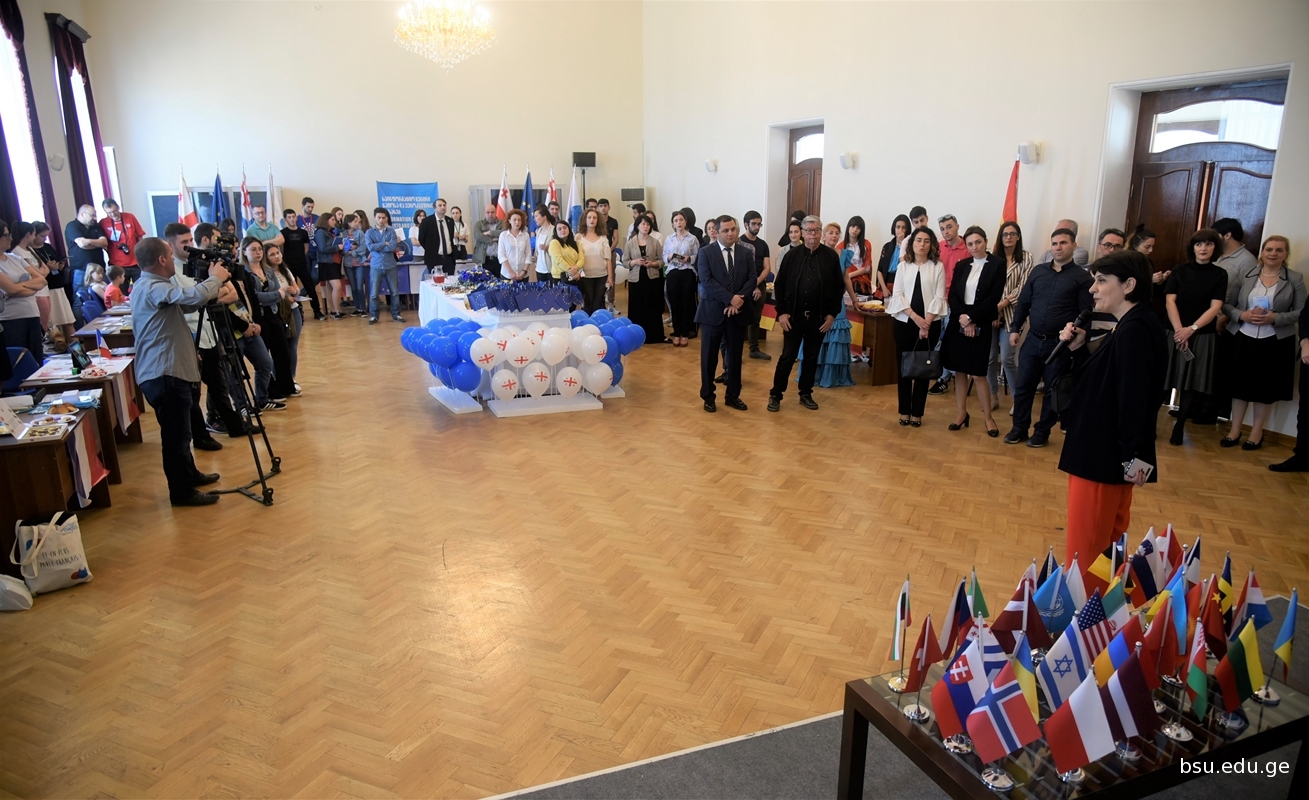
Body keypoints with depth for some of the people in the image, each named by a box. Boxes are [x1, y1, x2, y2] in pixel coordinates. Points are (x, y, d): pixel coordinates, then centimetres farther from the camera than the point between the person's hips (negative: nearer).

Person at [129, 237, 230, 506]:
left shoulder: (148, 287, 16)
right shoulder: (154, 289, -18)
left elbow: (186, 303, 21)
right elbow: (194, 296, -32)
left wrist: (211, 282, 10)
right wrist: (216, 278, -14)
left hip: (166, 372, 11)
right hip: (165, 375, -11)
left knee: (179, 432, 22)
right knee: (176, 435, -2)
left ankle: (189, 475, 36)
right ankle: (182, 492, 6)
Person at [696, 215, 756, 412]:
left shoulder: (746, 253, 6)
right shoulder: (705, 252, -4)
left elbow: (752, 279, -1)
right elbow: (706, 282, -14)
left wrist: (739, 299, -16)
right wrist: (730, 298, -20)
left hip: (738, 311, 3)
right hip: (713, 311, -3)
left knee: (735, 356, 11)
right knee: (709, 357, 5)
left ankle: (733, 396, 23)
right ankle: (708, 396, 17)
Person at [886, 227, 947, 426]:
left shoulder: (938, 267, 2)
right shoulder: (903, 266, 7)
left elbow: (939, 297, -3)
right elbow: (897, 294, -1)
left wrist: (926, 323, -12)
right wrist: (915, 316, -12)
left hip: (929, 323, -1)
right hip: (904, 321, 1)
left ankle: (917, 413, 10)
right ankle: (904, 411, 13)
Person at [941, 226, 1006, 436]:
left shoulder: (998, 264, -3)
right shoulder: (961, 265, 10)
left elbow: (994, 297, -10)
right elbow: (952, 295, 3)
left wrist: (971, 318, -13)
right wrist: (962, 316, -13)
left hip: (980, 325, -4)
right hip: (958, 323, 4)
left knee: (978, 374, -2)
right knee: (960, 371, 8)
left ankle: (988, 417, 11)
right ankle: (962, 413, 19)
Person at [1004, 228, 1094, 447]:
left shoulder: (1082, 277, -3)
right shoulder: (1038, 271, 8)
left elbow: (1085, 313, -7)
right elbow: (1023, 302, 12)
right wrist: (1015, 328, 5)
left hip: (1060, 344, -3)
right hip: (1033, 340, 3)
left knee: (1052, 390, 8)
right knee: (1023, 386, 7)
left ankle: (1042, 432, 20)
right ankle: (1019, 428, 20)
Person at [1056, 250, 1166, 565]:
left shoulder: (1134, 330, -21)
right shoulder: (1132, 326, 11)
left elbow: (1134, 396, -27)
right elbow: (1102, 383, 13)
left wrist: (1133, 456, -26)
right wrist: (1078, 349, 1)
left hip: (1105, 453, -11)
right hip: (1106, 450, 11)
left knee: (1086, 546, 0)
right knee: (1107, 538, 20)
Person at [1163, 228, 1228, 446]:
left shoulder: (1219, 274, 3)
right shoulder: (1180, 270, 5)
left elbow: (1215, 307, -5)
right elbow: (1170, 301, -4)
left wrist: (1192, 329, -18)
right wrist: (1179, 330, -16)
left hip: (1202, 336, 0)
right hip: (1174, 332, 0)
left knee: (1193, 384, 0)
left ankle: (1179, 427, 12)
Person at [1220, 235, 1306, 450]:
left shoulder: (1295, 279, -1)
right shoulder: (1247, 276, 2)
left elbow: (1301, 312, -3)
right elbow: (1226, 304, 2)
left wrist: (1275, 318, -18)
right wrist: (1242, 315, -16)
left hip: (1275, 342, -1)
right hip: (1243, 338, 1)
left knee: (1266, 387, 7)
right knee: (1240, 384, 8)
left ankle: (1257, 432, 21)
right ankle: (1234, 430, 20)